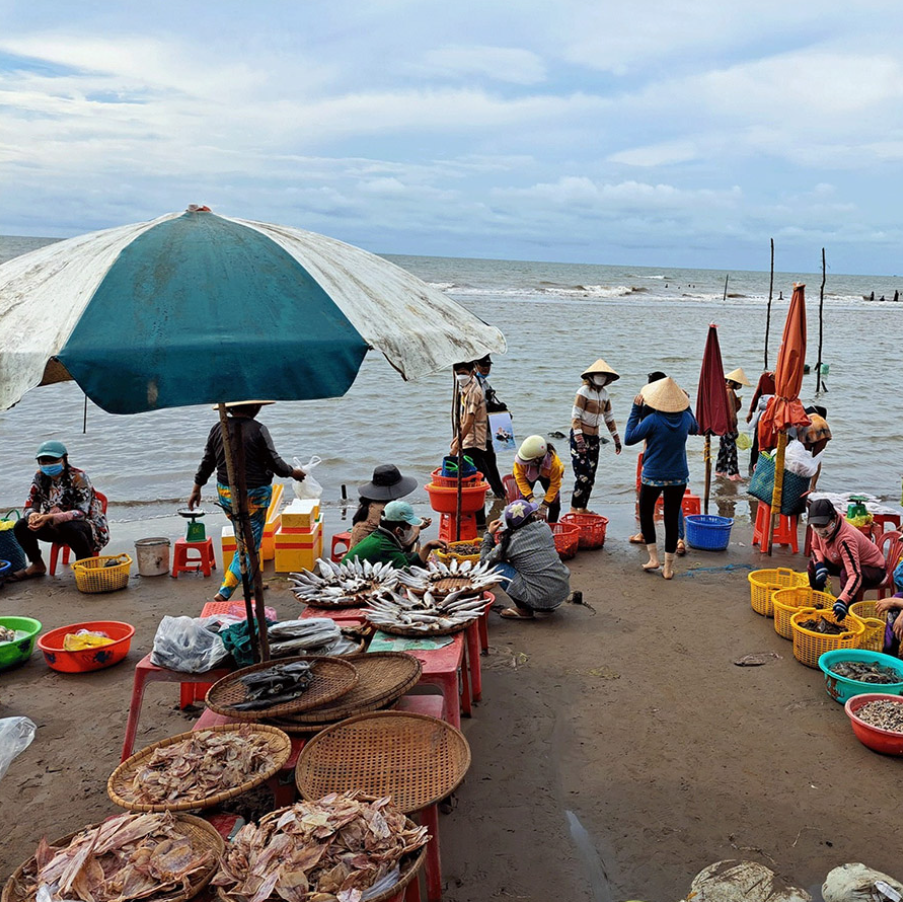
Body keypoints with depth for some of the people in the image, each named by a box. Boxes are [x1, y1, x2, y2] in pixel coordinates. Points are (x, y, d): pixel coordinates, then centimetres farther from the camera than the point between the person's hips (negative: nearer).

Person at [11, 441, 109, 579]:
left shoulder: (77, 477, -19)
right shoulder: (40, 477, -2)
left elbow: (82, 512, -27)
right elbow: (29, 506, -1)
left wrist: (51, 518, -40)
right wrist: (32, 516, -28)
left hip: (87, 525, -6)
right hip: (57, 528, 6)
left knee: (69, 528, -38)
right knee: (21, 526, -12)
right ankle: (37, 565, 12)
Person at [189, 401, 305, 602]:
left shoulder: (217, 429, 2)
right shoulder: (258, 430, -14)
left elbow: (207, 462, 8)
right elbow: (274, 462, -12)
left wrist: (196, 489, 18)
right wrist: (293, 472, 7)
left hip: (225, 493, 6)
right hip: (254, 495, -6)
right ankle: (224, 592, -6)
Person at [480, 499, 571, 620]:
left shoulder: (509, 543, -7)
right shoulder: (544, 527, 2)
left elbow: (484, 560, 8)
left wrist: (489, 534, 18)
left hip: (541, 599, -5)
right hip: (564, 591, 5)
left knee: (498, 566, 5)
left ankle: (524, 609, 8)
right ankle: (548, 606, 25)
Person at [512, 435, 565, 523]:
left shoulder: (554, 462, -44)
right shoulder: (520, 461, -43)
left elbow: (555, 484, -30)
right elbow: (520, 478, -29)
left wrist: (544, 505, -30)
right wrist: (530, 498, -35)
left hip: (547, 477, -1)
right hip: (528, 476, 1)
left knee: (554, 500, -4)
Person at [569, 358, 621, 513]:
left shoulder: (604, 393, 9)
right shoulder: (584, 391, -12)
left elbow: (609, 418, 17)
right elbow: (575, 416, -16)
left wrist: (616, 439, 17)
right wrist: (579, 439, -25)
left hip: (594, 437, 7)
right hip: (580, 436, -7)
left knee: (591, 477, 8)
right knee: (583, 474, -12)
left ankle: (583, 508, 18)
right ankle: (574, 508, -3)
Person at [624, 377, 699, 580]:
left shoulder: (653, 420, -19)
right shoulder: (685, 418, -4)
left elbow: (629, 438, -12)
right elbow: (695, 429, 20)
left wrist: (635, 410, -10)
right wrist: (687, 406, 22)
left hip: (653, 476, -3)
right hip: (678, 477, 3)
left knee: (646, 513, 19)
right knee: (672, 519, 9)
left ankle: (653, 557, 14)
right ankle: (668, 566, 14)